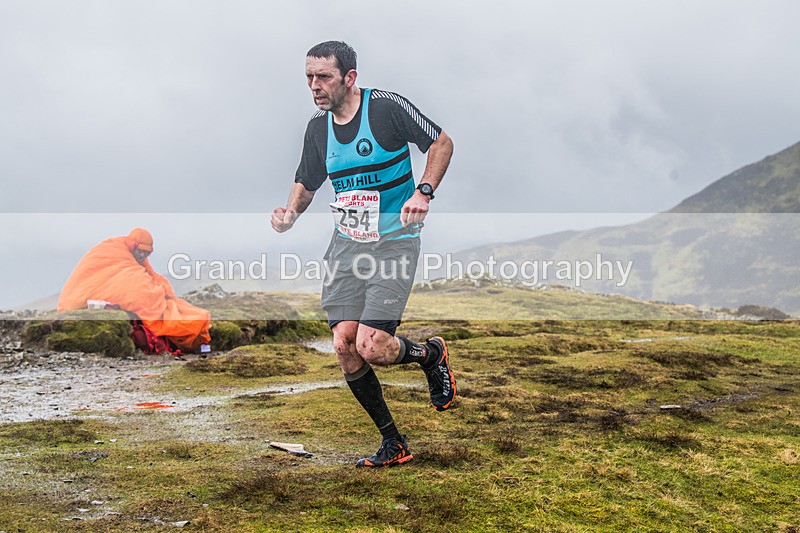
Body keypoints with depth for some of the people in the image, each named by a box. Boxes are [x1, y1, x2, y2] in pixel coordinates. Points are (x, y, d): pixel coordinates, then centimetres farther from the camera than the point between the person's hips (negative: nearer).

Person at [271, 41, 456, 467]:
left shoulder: (387, 107, -12)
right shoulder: (317, 127, 6)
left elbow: (442, 142, -3)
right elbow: (306, 183, 18)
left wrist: (423, 192, -18)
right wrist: (290, 212, -4)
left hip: (394, 240, -6)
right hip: (347, 242, 6)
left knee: (371, 348, -16)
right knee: (345, 346, -4)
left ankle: (430, 354, 20)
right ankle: (393, 443, 12)